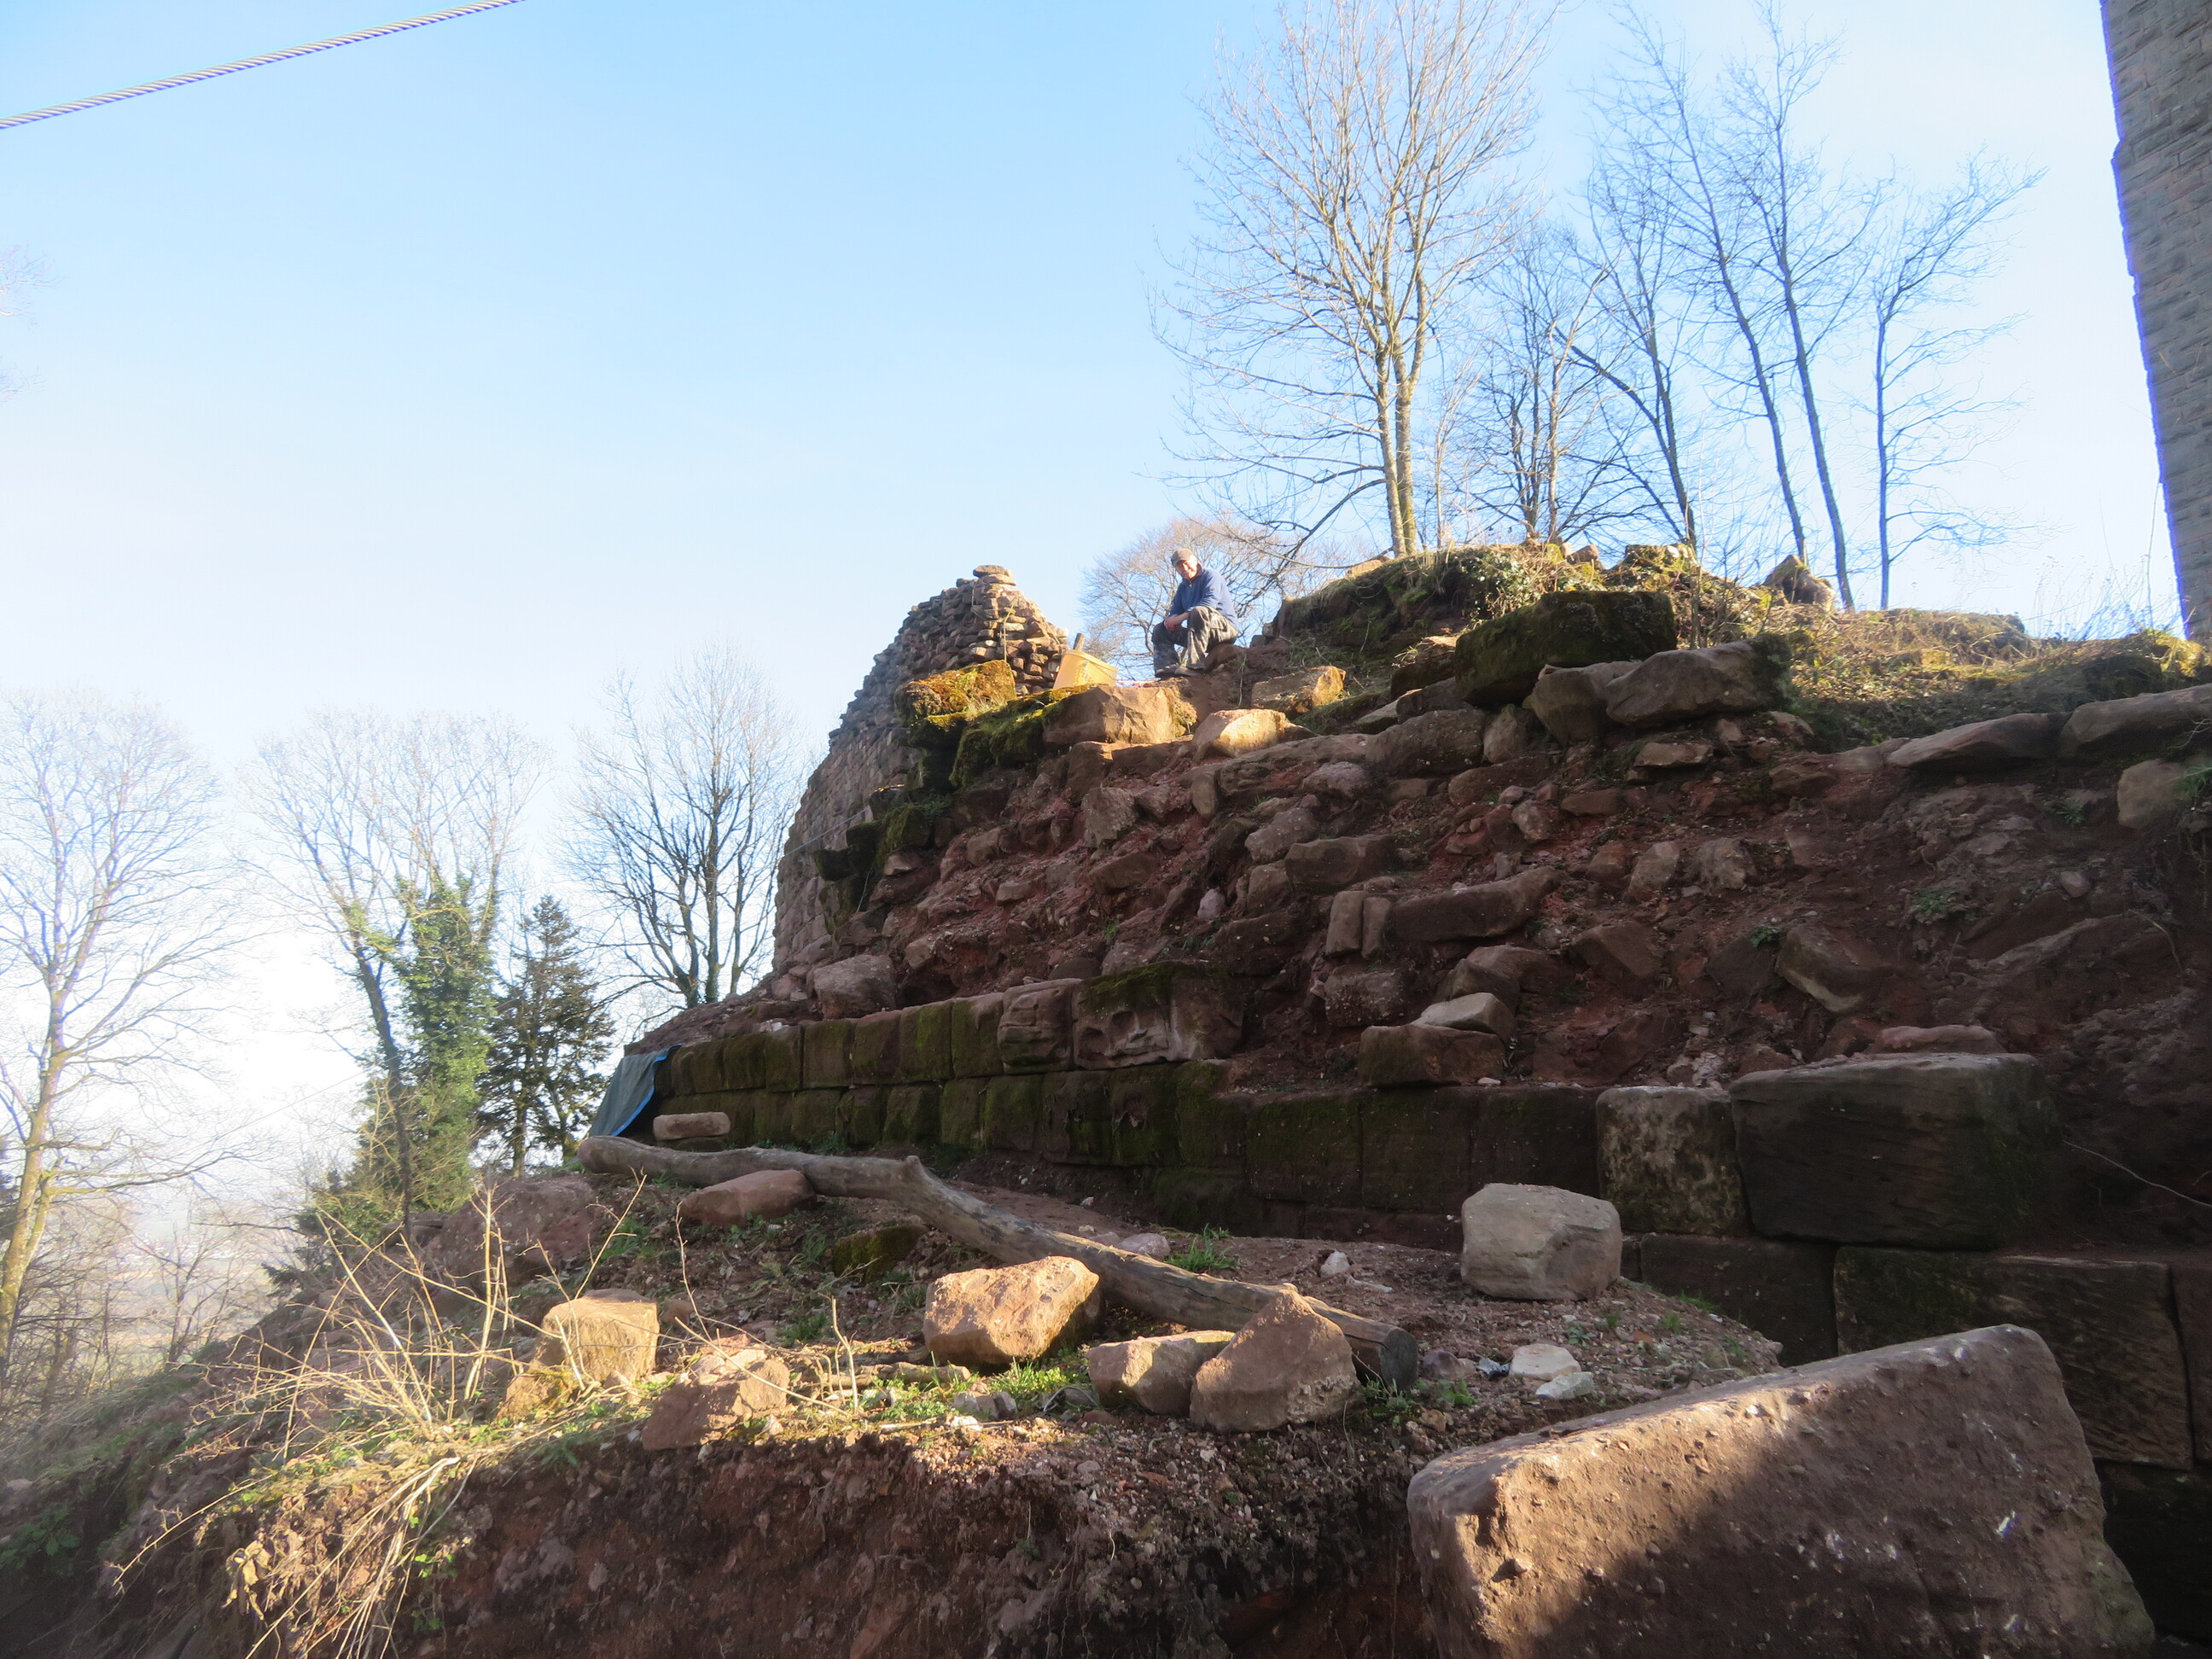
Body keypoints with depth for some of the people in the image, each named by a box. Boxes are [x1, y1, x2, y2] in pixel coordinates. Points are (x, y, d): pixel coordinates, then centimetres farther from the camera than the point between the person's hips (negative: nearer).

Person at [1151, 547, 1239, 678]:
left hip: (1225, 629, -8)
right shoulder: (1183, 587, 17)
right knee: (1160, 631, 4)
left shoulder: (1210, 577, -5)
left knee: (1199, 612, -37)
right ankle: (1169, 671, -21)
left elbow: (1210, 602, -23)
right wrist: (1171, 620, -15)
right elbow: (1175, 611, 13)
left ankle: (1194, 665, -46)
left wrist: (1181, 617, -28)